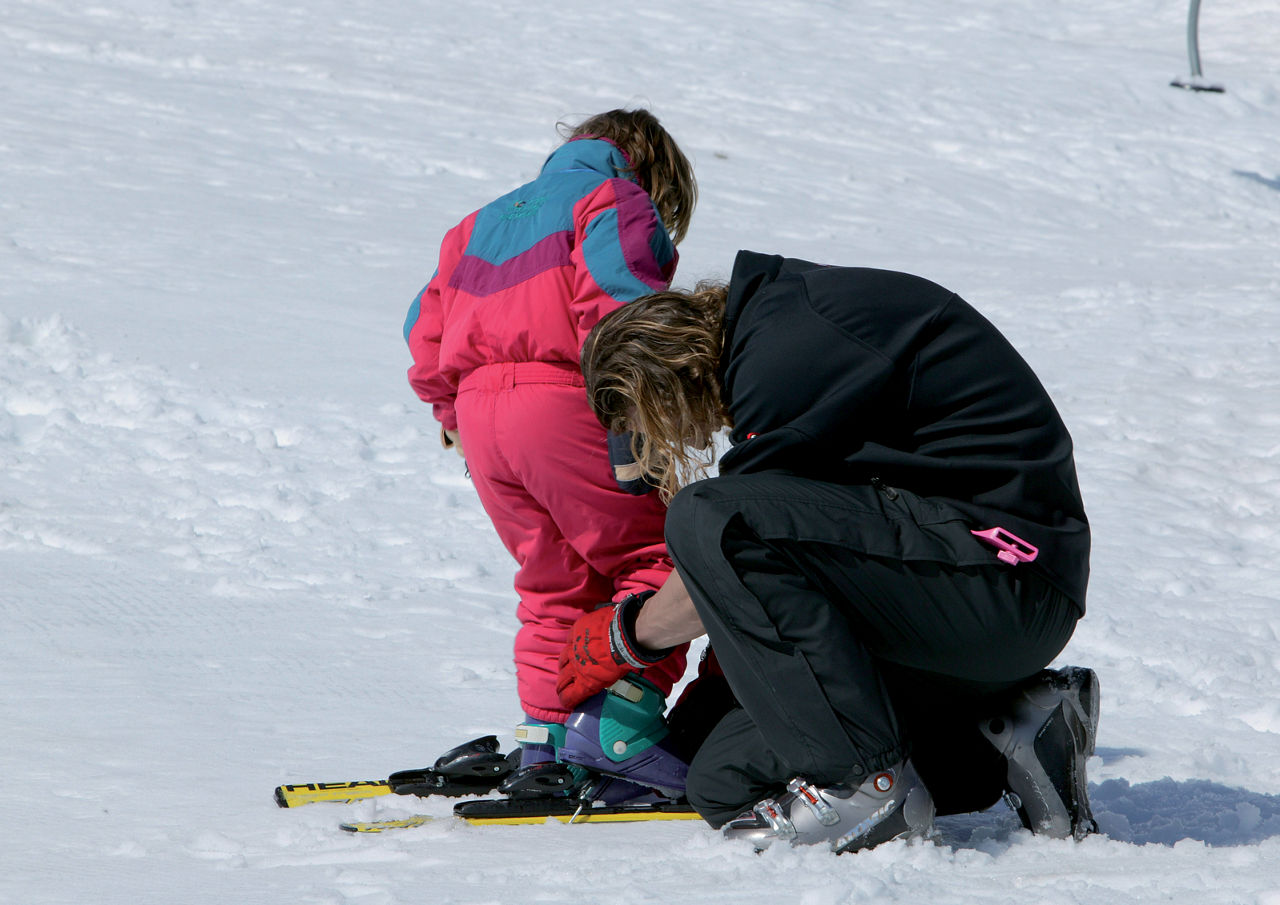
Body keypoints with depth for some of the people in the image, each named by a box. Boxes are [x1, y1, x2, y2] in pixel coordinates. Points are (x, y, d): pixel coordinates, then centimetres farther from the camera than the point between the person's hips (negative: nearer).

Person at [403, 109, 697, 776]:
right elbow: (616, 296, -12)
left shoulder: (484, 221, 31)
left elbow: (428, 326, 26)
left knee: (556, 579, 16)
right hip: (564, 398, -7)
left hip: (476, 413, 8)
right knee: (653, 557, -4)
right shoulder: (617, 200, 7)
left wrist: (453, 415, 27)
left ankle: (545, 735, 10)